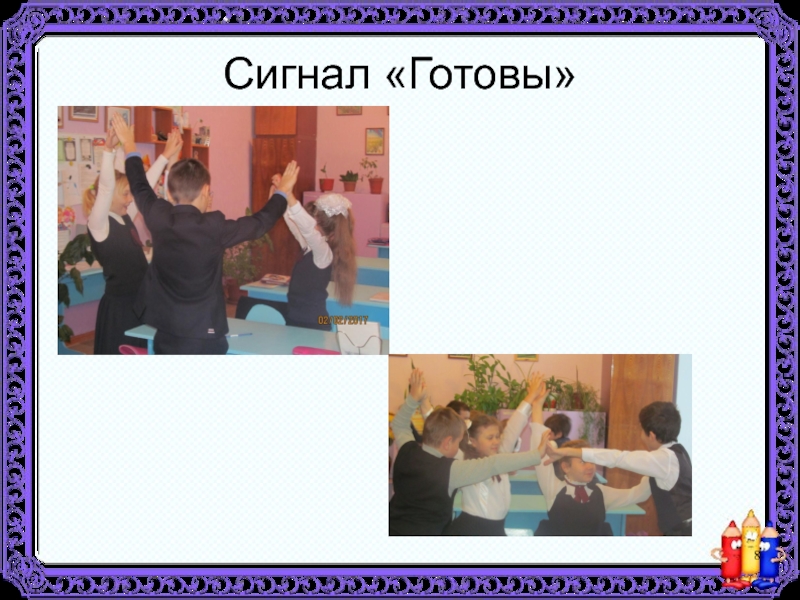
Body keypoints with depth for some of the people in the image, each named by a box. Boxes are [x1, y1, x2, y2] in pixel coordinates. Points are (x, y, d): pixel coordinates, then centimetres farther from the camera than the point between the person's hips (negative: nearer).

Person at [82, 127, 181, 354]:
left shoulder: (126, 218, 10)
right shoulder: (98, 224, -11)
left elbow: (145, 186, 12)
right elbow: (105, 188, -25)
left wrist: (167, 156, 10)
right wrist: (108, 150, -35)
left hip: (140, 301, 8)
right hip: (118, 305, -8)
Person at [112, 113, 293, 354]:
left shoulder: (158, 219, -3)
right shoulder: (214, 227, -14)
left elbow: (139, 187, 17)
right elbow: (260, 222, 1)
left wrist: (129, 146, 33)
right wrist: (283, 191, 19)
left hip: (165, 337, 5)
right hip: (202, 340, -5)